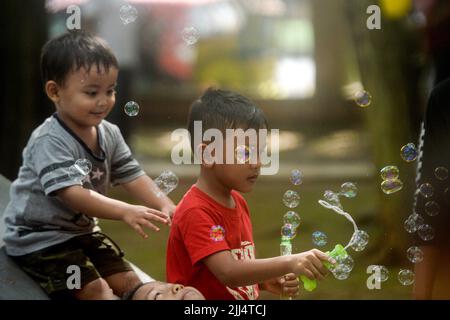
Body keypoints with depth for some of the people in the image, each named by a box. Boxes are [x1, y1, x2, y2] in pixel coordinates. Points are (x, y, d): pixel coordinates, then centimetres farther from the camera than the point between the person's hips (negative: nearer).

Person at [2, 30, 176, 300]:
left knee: (128, 281, 3)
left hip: (82, 230, 8)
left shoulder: (109, 134, 1)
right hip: (39, 237, -8)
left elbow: (132, 176, 0)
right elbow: (72, 193, -35)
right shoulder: (50, 141, -25)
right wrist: (125, 212, -44)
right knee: (95, 289, -19)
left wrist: (165, 205, -20)